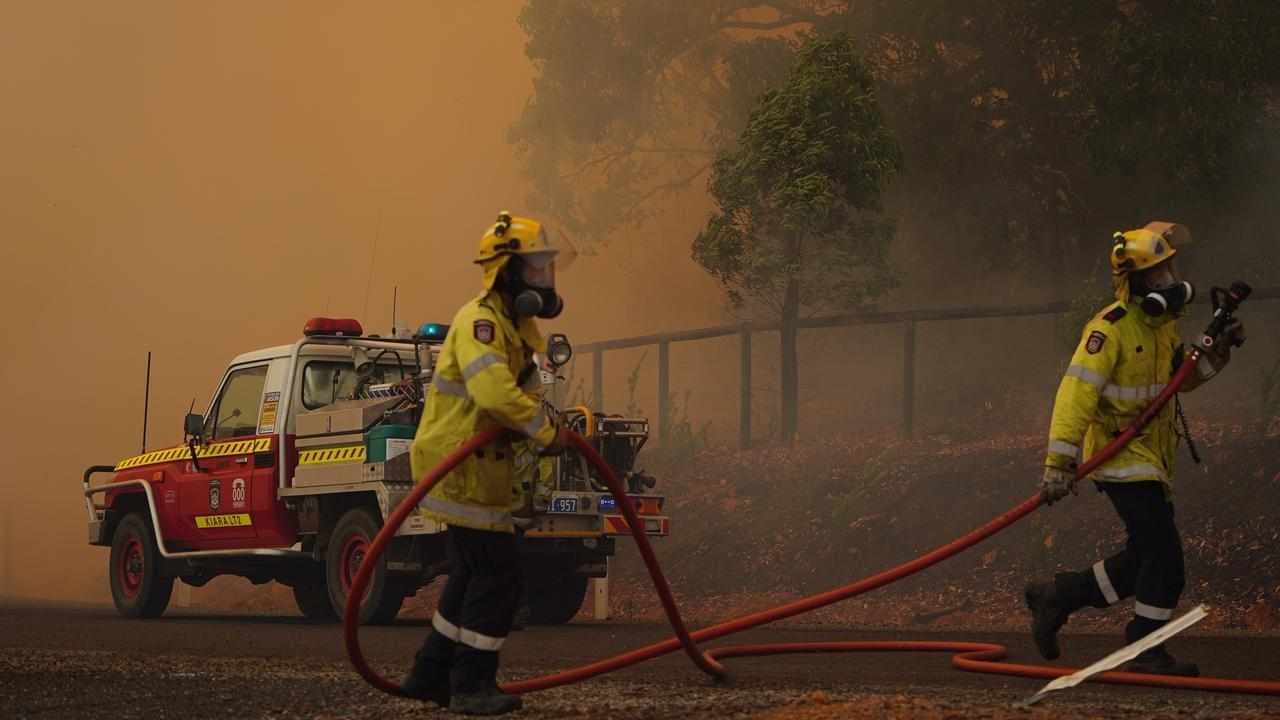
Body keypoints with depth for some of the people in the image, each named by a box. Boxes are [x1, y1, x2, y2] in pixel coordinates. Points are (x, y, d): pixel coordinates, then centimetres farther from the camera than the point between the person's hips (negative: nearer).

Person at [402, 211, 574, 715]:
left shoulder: (518, 326, 15)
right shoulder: (480, 322, -19)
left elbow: (519, 390, 25)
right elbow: (494, 391, -34)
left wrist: (547, 424, 4)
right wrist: (547, 432, -24)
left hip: (480, 467, 11)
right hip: (460, 463, -11)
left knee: (472, 575, 17)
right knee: (496, 576, -8)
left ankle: (430, 676, 25)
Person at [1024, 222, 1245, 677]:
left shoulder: (1162, 324, 10)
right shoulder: (1111, 329, -19)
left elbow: (1182, 377, 23)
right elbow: (1075, 395, -23)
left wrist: (1219, 349, 5)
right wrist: (1059, 465, -28)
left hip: (1151, 458, 9)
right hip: (1120, 455, -9)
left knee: (1144, 560, 13)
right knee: (1164, 554, -11)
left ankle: (1056, 597, 25)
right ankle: (1145, 652, 1)